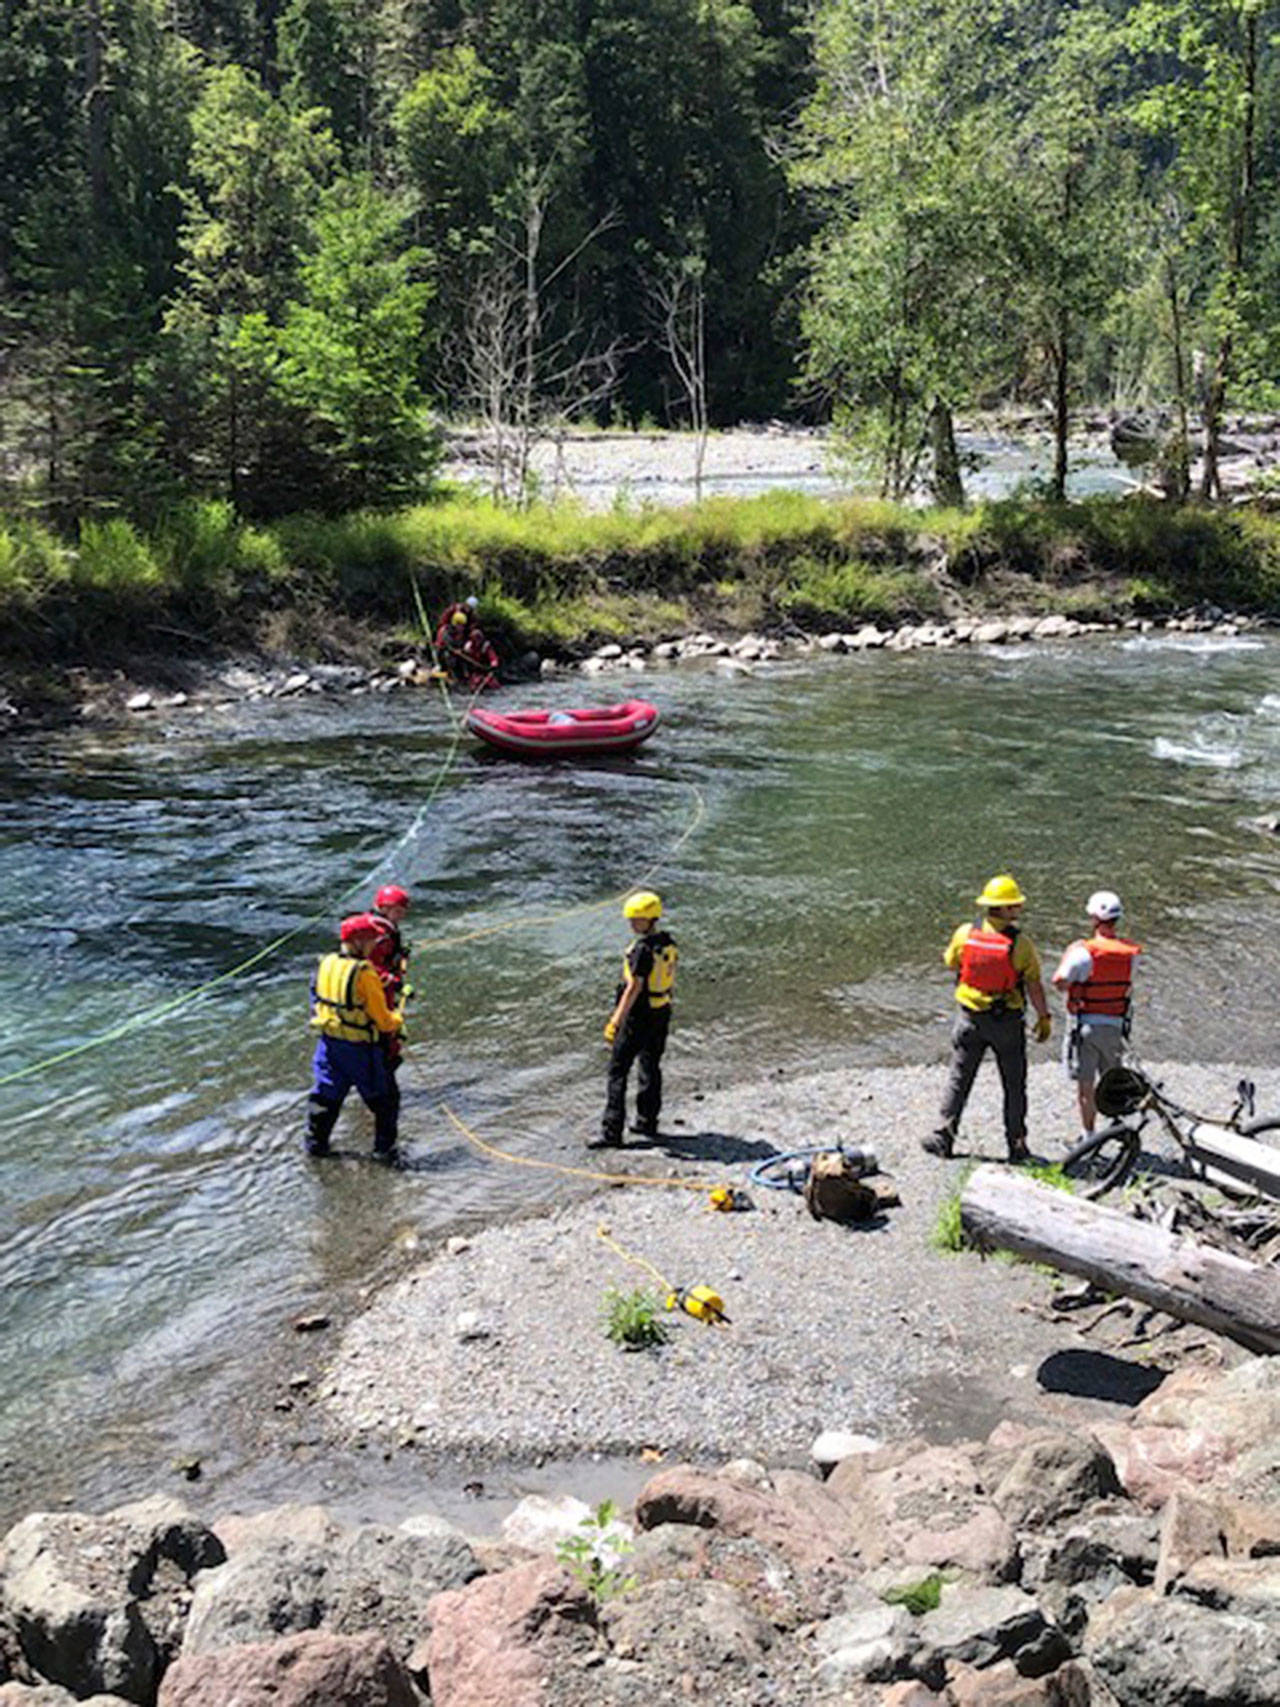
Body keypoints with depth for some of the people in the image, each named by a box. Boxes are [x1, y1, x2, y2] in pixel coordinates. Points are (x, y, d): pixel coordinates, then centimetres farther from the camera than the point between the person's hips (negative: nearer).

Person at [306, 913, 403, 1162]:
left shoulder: (326, 964, -2)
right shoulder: (364, 973, -23)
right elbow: (381, 1018, -18)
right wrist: (395, 1021, 4)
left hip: (329, 1042, 7)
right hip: (360, 1048, -6)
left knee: (327, 1093, 21)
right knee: (383, 1098, 10)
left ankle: (316, 1141, 30)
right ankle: (384, 1148, 17)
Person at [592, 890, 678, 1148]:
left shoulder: (643, 949, -22)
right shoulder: (669, 943, 4)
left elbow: (634, 988, -24)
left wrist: (616, 1021, -24)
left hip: (639, 1016, -8)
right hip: (662, 1013, 8)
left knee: (617, 1071, -2)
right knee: (651, 1067, 19)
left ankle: (612, 1131, -4)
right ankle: (647, 1122, 27)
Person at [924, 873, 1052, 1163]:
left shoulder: (965, 933, -8)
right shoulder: (1020, 943, -16)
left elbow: (950, 963, 10)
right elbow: (1034, 984, -12)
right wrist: (1044, 1018, -1)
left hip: (970, 1018, 2)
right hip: (1007, 1022, -2)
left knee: (959, 1079, 12)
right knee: (1014, 1085, 11)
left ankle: (943, 1136, 10)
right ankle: (1016, 1144, 15)